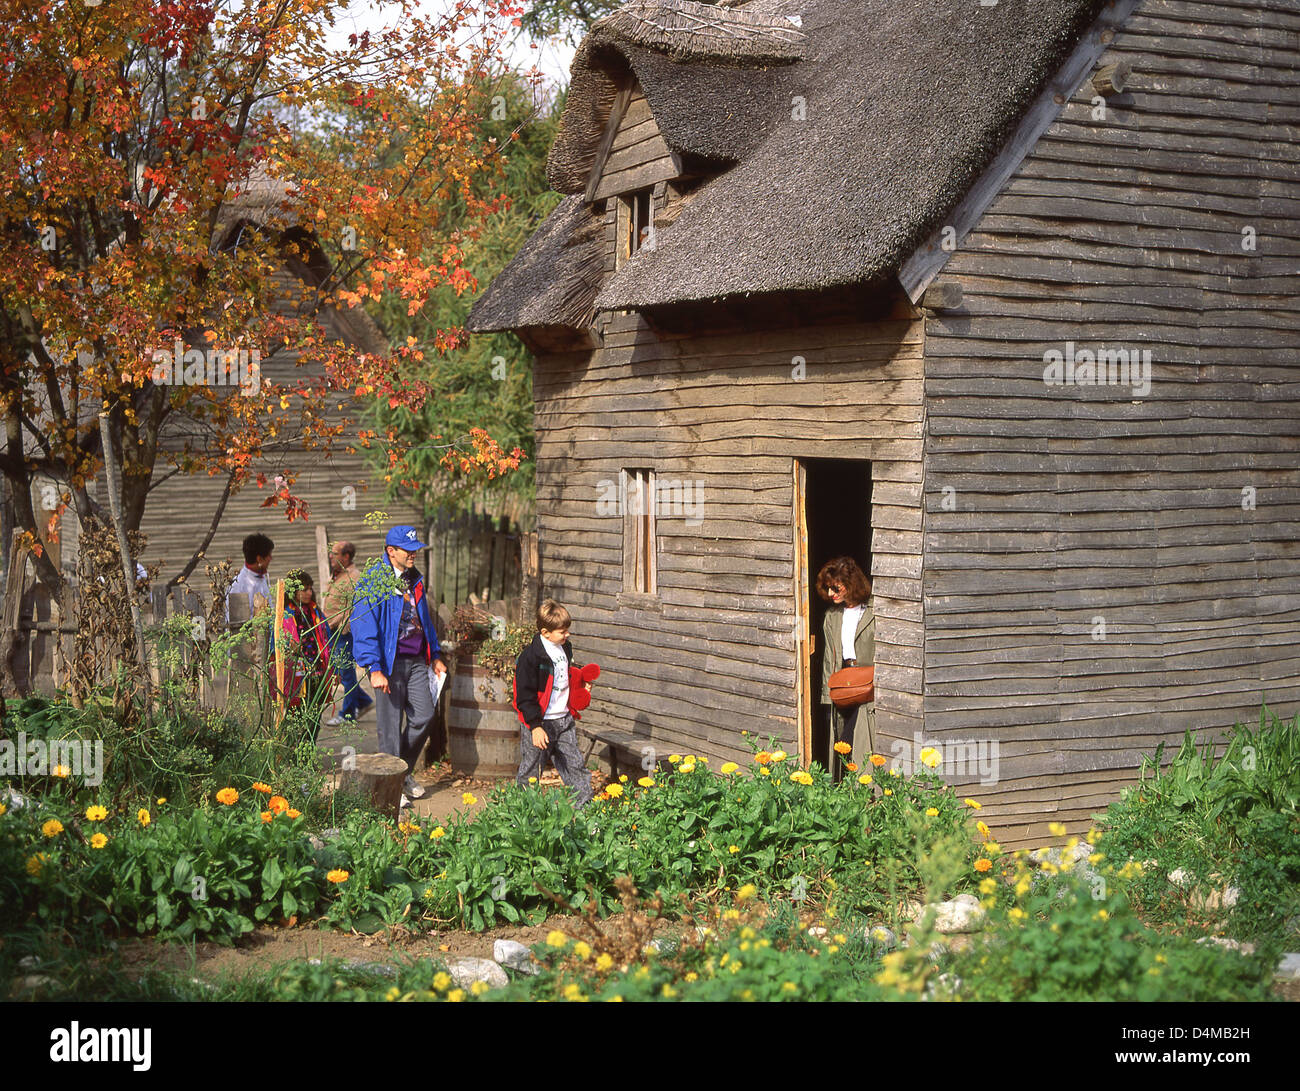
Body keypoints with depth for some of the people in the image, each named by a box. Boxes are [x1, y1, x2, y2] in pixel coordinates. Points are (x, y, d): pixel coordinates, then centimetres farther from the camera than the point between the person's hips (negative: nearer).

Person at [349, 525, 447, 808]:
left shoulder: (414, 579, 12)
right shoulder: (373, 582, -11)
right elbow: (364, 627, -16)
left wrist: (435, 655, 21)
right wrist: (374, 669, -21)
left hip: (416, 660, 7)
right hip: (390, 662, -6)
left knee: (425, 716, 4)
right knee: (391, 725, 1)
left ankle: (405, 772, 25)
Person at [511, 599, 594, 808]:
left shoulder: (565, 649, 7)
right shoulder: (531, 657, -17)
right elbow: (525, 696, -17)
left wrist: (580, 684, 9)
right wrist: (535, 726, -20)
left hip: (564, 720, 7)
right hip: (539, 722, -7)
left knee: (575, 765, 9)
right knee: (531, 770, 3)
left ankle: (585, 806, 15)